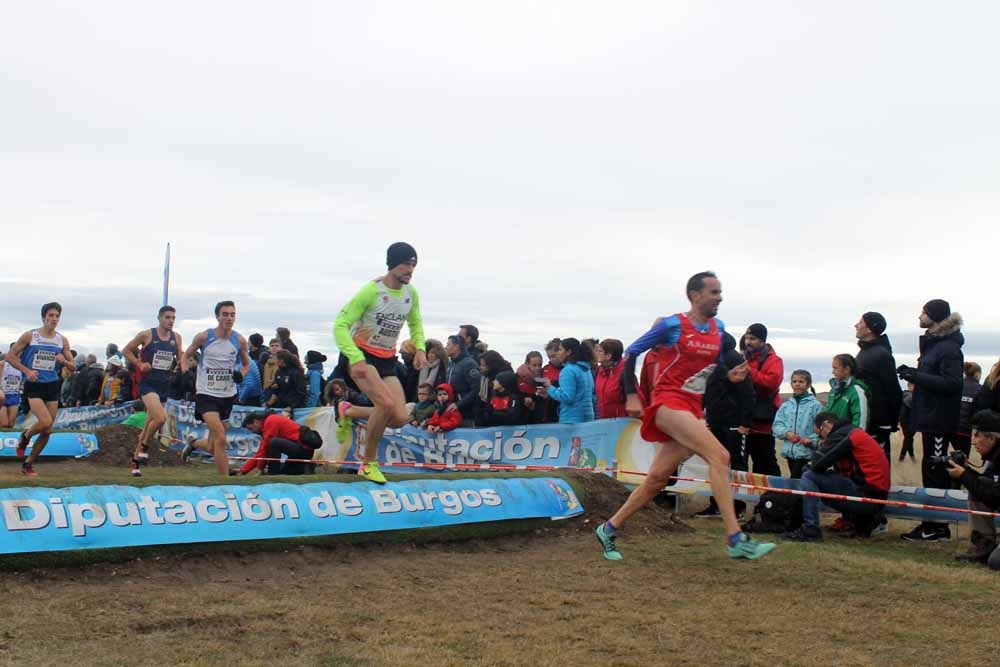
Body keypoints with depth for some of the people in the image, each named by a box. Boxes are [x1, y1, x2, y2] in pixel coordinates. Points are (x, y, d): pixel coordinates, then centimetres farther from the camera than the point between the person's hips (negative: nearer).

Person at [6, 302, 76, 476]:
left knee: (47, 431, 3)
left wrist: (64, 361, -12)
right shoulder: (29, 336, -4)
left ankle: (28, 464, 19)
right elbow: (10, 357, 0)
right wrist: (26, 370, -13)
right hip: (34, 385, -4)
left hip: (52, 385, 4)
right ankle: (25, 436, 11)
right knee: (45, 422, -23)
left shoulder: (62, 340, 6)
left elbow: (73, 366, 10)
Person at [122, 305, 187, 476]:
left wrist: (183, 364, -4)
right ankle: (144, 446, 0)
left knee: (150, 423, 11)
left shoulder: (176, 338, 6)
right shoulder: (146, 335, -6)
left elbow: (181, 357, 18)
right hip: (147, 384, -5)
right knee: (161, 417, -25)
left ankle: (136, 459, 25)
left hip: (165, 385, 5)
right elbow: (126, 351, 4)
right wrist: (139, 364, -8)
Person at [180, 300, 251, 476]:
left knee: (212, 447, 12)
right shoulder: (203, 337, -7)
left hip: (228, 395, 4)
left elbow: (246, 365, 14)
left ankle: (194, 443, 47)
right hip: (207, 394, -4)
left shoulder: (240, 341, 0)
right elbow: (186, 356, 9)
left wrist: (241, 374, -7)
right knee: (220, 437, -22)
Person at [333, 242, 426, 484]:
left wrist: (420, 348, 0)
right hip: (362, 356, -6)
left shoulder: (411, 294, 2)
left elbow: (415, 323, 21)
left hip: (387, 360, 6)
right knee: (387, 403, -28)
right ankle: (369, 462, -8)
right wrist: (356, 359, -30)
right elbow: (341, 325, -19)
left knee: (401, 418, -7)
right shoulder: (371, 290, -17)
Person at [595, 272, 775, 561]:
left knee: (658, 478, 7)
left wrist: (730, 375, 2)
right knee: (719, 455, -22)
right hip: (668, 403, -8)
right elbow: (631, 352, -2)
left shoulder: (718, 328, 12)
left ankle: (609, 529, 21)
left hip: (692, 409, 8)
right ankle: (736, 539, -23)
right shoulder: (672, 325, -8)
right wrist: (631, 396, -8)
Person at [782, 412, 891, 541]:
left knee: (809, 476, -8)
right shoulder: (854, 432, 20)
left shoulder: (841, 434, -9)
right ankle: (863, 520, 17)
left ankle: (810, 529, -11)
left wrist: (811, 465, 7)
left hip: (865, 494, -9)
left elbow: (817, 464, -16)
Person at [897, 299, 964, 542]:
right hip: (930, 416, 10)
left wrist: (917, 376, -21)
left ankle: (937, 527, -1)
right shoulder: (932, 343, 16)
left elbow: (952, 383, -21)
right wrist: (913, 373, 5)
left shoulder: (949, 348, -14)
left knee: (934, 471, -7)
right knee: (932, 470, 12)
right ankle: (932, 524, 18)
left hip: (940, 419, -10)